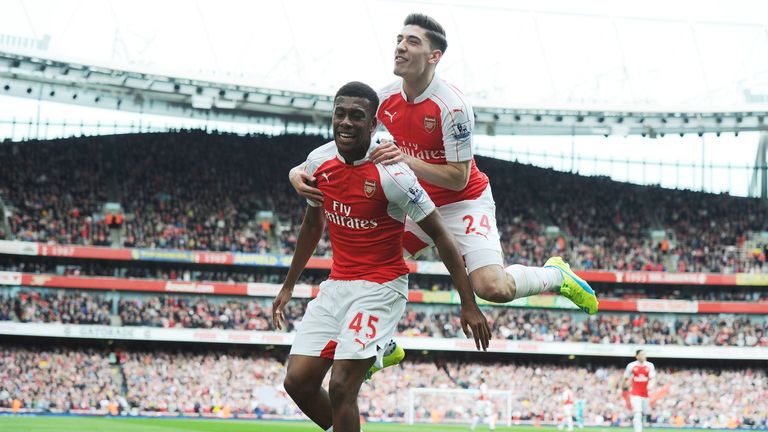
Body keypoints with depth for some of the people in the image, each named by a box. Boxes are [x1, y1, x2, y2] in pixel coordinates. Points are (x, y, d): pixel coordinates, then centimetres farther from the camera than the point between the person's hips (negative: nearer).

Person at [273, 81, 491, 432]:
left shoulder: (390, 174, -19)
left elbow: (440, 235, -13)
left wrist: (468, 304, -13)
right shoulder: (318, 162, -1)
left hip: (381, 288, -6)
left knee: (341, 387, -15)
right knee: (298, 381, 1)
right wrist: (288, 286, 23)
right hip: (336, 283, 7)